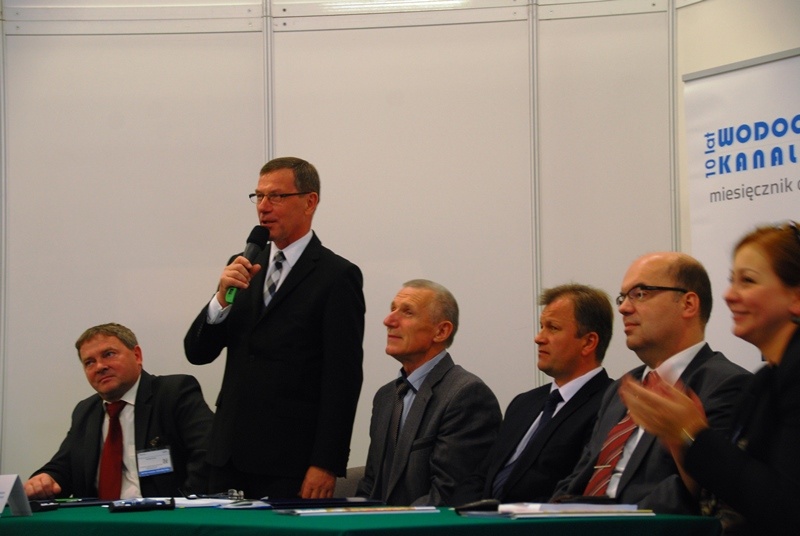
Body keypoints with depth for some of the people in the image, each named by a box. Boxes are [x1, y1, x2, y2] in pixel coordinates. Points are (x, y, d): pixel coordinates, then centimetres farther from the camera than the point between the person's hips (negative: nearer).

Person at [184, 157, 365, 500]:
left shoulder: (337, 276, -5)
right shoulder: (244, 268, 14)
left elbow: (344, 378, -10)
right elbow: (197, 352, 10)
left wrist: (326, 464, -15)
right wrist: (222, 297, -8)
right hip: (229, 458, 6)